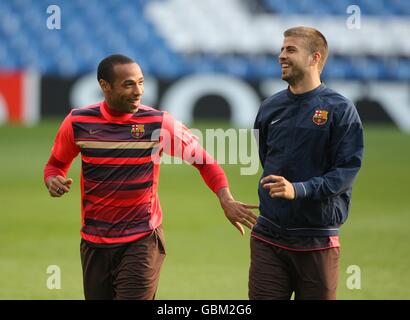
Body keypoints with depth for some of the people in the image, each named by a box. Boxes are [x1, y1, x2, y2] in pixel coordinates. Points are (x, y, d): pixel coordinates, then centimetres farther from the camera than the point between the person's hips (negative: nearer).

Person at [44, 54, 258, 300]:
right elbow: (57, 165, 12)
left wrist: (226, 201, -16)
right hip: (94, 243, 3)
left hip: (142, 242, -3)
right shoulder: (78, 123, -3)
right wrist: (53, 181, -12)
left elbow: (204, 160, -2)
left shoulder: (159, 123, -8)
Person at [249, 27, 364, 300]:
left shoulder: (340, 109, -5)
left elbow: (347, 170, -12)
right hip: (268, 237, 4)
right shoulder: (270, 108, 10)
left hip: (317, 242, -4)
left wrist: (299, 189, -23)